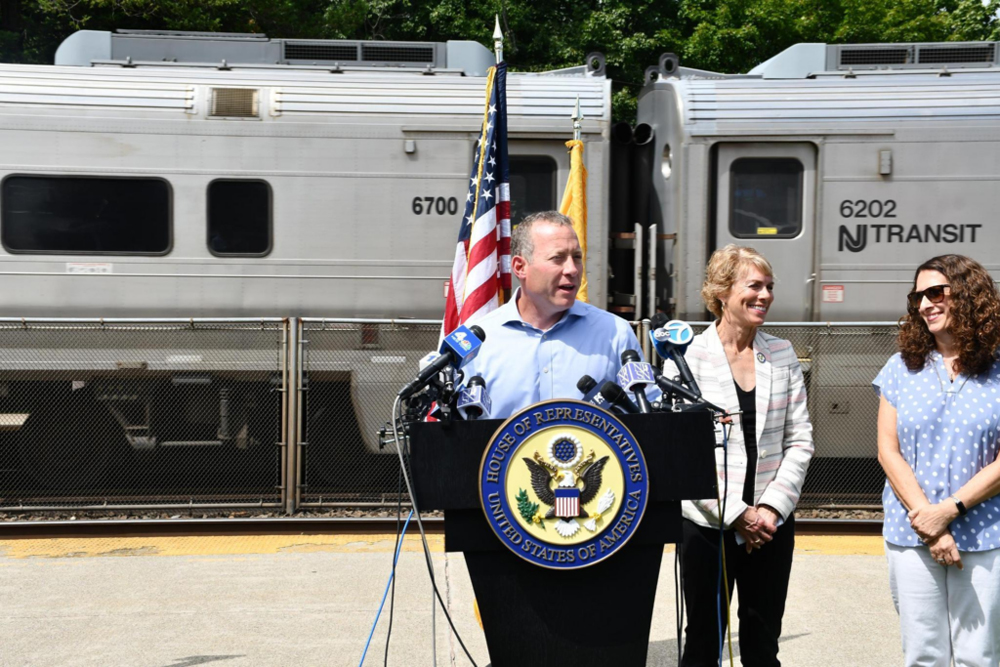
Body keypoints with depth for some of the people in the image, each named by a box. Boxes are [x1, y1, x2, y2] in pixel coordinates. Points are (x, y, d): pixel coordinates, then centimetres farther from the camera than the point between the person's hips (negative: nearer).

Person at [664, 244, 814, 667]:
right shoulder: (689, 356, -7)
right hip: (708, 524, -3)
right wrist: (736, 514, -13)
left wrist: (772, 507, -7)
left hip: (772, 525, 4)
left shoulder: (782, 354, 6)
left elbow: (800, 441, 5)